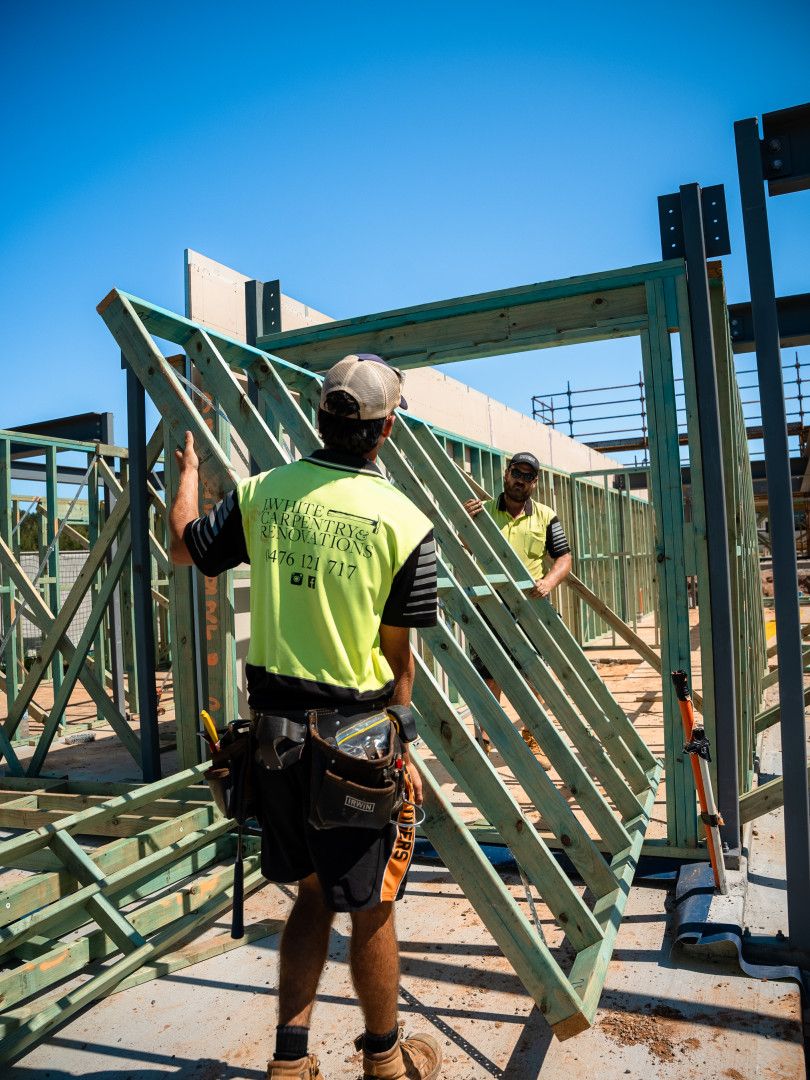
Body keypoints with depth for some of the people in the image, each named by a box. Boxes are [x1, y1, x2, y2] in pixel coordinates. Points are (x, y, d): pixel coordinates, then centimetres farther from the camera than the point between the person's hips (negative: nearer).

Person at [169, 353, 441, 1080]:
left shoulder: (263, 493, -2)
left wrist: (188, 468, 32)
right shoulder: (405, 523, -12)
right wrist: (403, 751, 7)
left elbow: (183, 547, 16)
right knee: (371, 907, 16)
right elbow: (397, 660, -7)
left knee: (313, 893, 24)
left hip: (273, 726, 5)